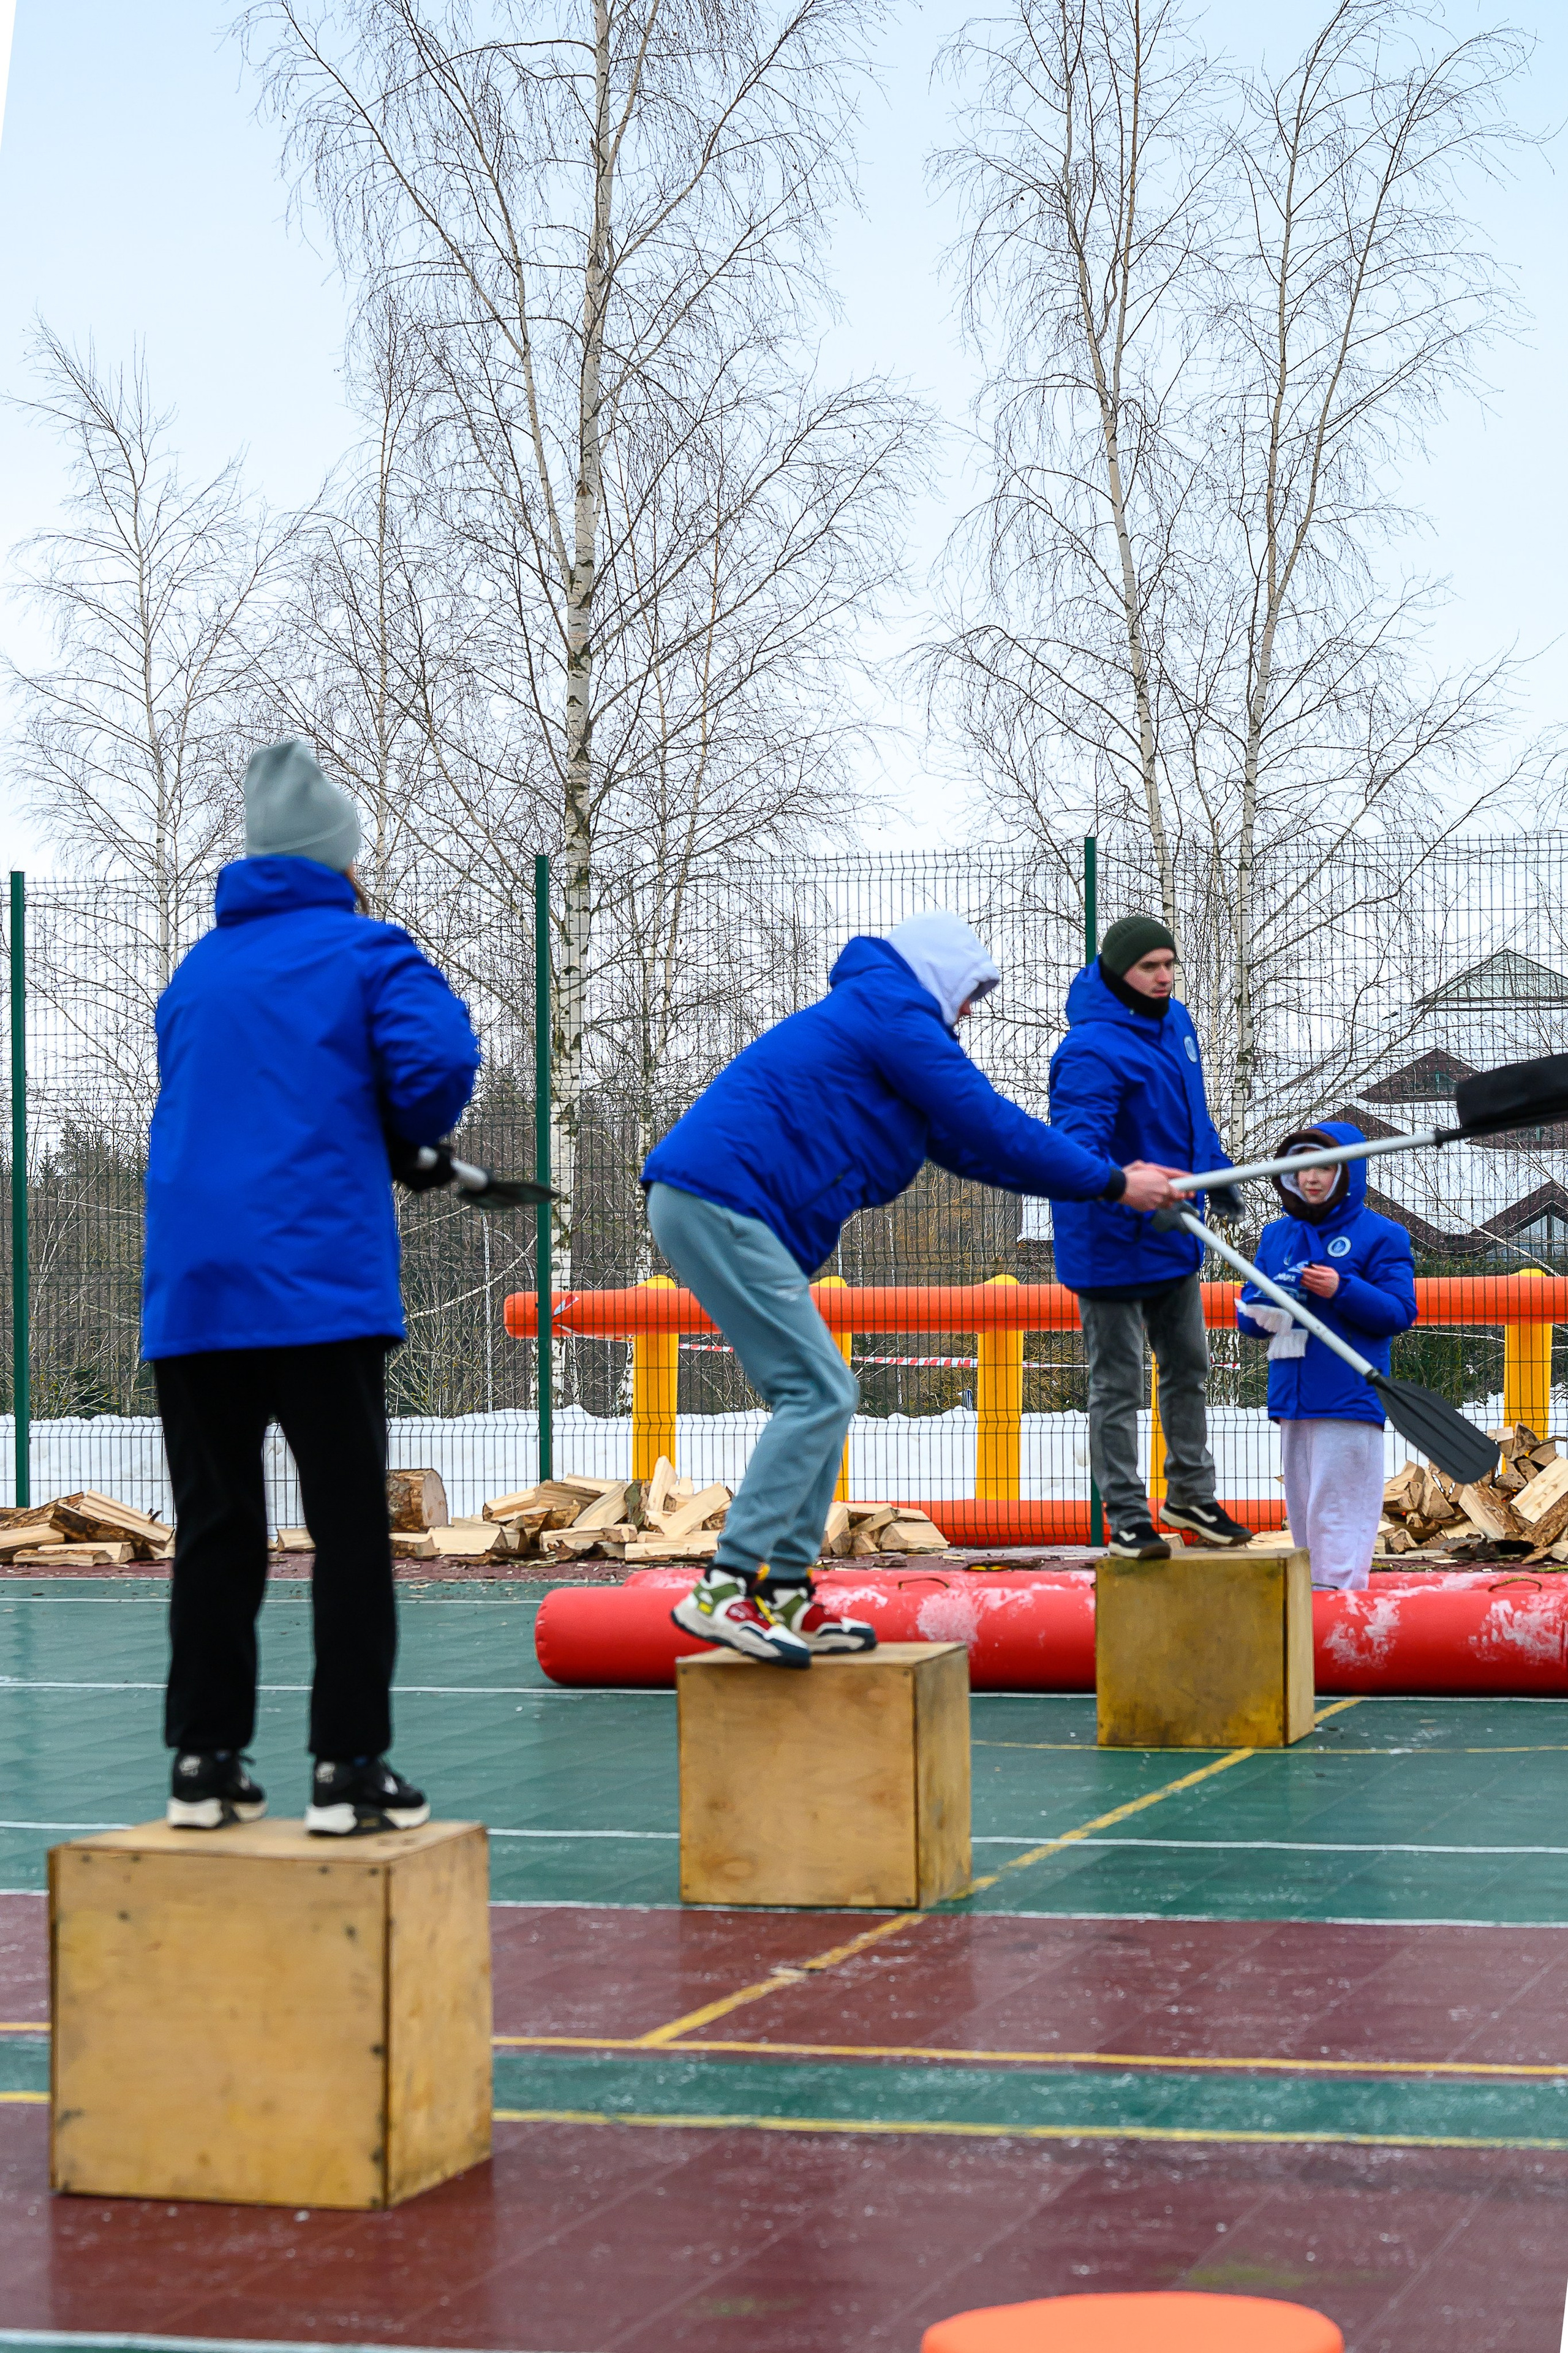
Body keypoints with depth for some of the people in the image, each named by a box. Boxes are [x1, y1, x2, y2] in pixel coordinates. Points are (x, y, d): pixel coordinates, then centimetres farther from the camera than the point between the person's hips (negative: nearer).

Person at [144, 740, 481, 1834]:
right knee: (350, 1527, 0)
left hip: (191, 1290, 5)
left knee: (215, 1530, 10)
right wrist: (413, 1126, 7)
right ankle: (350, 1769, -3)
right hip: (318, 1283, -5)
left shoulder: (196, 971, 18)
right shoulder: (366, 951, 1)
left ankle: (206, 1765, 9)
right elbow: (438, 1060, -15)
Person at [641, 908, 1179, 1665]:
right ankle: (724, 1591, -19)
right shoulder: (896, 1013, -4)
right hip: (720, 1202, -11)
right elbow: (991, 1130, -6)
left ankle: (786, 1594, 9)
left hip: (706, 1206, 11)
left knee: (821, 1395, 10)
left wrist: (1104, 1174, 27)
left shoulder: (877, 1022, 28)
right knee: (819, 1392, -13)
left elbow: (966, 1143, 30)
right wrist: (1110, 1183, 3)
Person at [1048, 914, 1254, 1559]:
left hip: (1173, 1237, 9)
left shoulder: (1176, 1023, 7)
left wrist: (1216, 1170, 32)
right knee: (1117, 1384, -1)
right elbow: (1077, 1135, -34)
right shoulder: (1093, 1050, -22)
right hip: (1111, 1245, -9)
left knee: (1188, 1366, 19)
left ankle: (1191, 1496, 34)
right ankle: (1127, 1519, 6)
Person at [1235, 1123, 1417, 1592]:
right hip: (1292, 1396, 6)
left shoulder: (1380, 1235, -1)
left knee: (1337, 1506, -10)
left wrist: (1343, 1290, -19)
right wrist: (1260, 1309, -7)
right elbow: (1249, 1311, 17)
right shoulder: (1276, 1235, 16)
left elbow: (1399, 1312, -6)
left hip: (1350, 1397, -6)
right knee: (1302, 1508, 10)